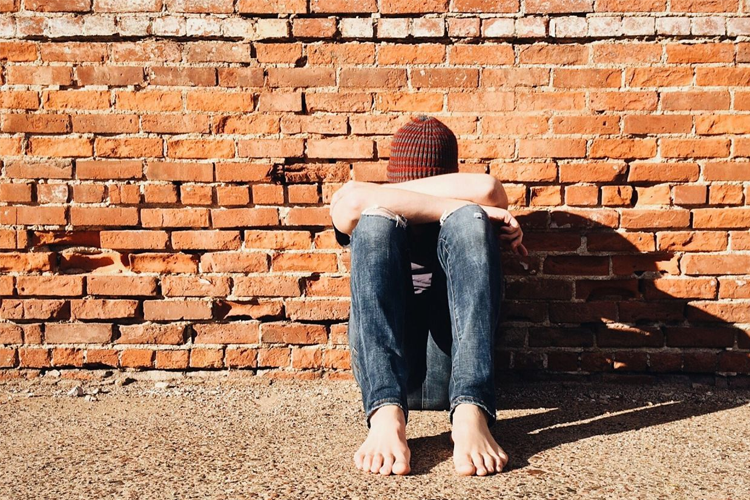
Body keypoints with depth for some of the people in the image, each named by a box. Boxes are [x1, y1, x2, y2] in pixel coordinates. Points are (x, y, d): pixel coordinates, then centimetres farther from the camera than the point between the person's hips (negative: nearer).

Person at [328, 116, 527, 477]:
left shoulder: (464, 221, 18)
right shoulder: (372, 226, 17)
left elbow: (487, 189, -9)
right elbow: (353, 201, -11)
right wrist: (452, 207, -8)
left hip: (455, 369, 0)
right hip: (382, 368, 0)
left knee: (468, 218, -18)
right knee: (375, 218, -18)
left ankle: (470, 414, -36)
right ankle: (386, 414, -39)